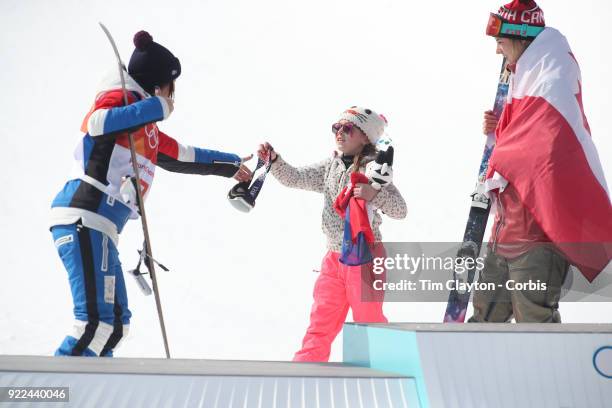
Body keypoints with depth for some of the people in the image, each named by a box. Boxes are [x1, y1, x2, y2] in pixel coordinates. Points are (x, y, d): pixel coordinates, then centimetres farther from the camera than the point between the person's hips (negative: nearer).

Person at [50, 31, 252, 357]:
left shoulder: (148, 128, 24)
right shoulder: (119, 98, -1)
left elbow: (182, 157, 38)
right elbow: (98, 123, -25)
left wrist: (230, 164, 47)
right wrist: (158, 107, -15)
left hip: (99, 226, 10)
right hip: (83, 218, -10)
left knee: (115, 322, 10)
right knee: (97, 320, -18)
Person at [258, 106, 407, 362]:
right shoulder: (330, 167, 9)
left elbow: (400, 210, -16)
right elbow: (295, 178, 7)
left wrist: (374, 195, -34)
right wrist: (274, 159, -9)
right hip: (334, 257, 6)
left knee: (368, 322, 2)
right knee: (321, 322, 7)